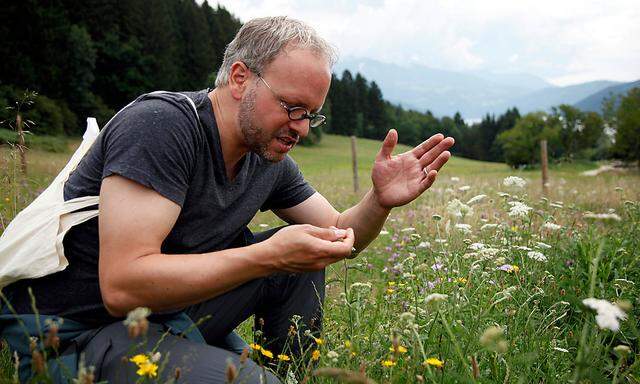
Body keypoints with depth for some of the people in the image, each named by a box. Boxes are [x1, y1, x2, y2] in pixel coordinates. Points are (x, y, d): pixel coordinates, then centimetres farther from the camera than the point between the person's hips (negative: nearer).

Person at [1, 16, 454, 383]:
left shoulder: (269, 159, 1)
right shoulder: (162, 123, -23)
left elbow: (340, 236, 10)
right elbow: (123, 286, -29)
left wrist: (380, 201, -11)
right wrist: (269, 255, -31)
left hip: (167, 308, 8)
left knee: (303, 258, -1)